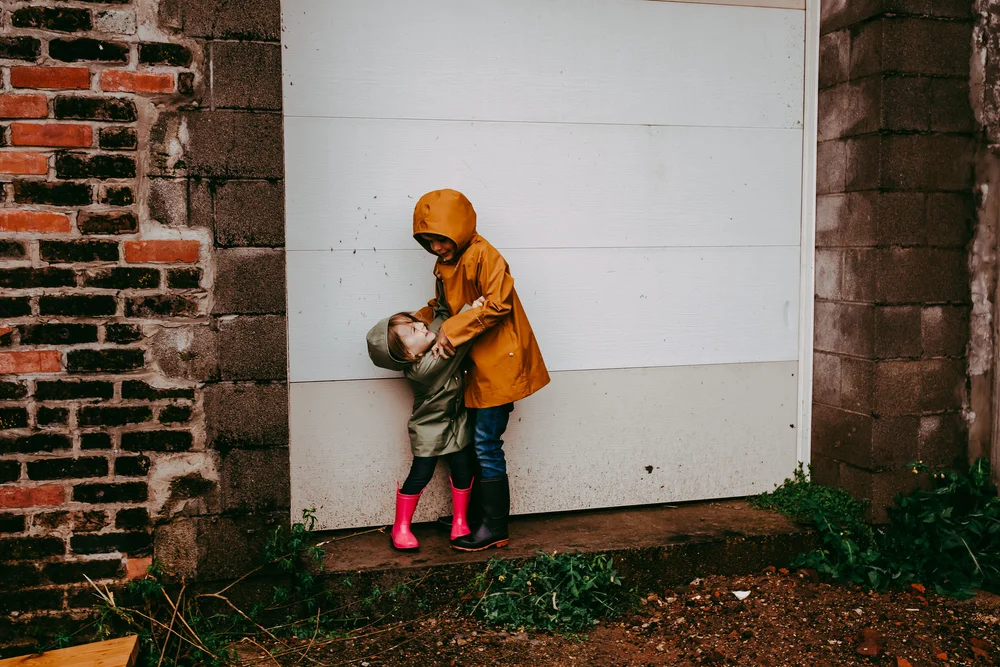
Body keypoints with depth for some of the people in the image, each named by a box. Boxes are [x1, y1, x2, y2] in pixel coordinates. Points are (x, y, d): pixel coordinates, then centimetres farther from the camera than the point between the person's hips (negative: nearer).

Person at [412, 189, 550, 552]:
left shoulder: (483, 255, -16)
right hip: (477, 366, 9)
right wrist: (420, 320, 1)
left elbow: (498, 304, -25)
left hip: (498, 365, -9)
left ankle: (494, 528, 5)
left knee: (487, 445, -5)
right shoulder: (445, 265, 14)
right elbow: (443, 304, 21)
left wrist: (452, 331, -21)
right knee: (476, 443, 13)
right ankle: (478, 517, 24)